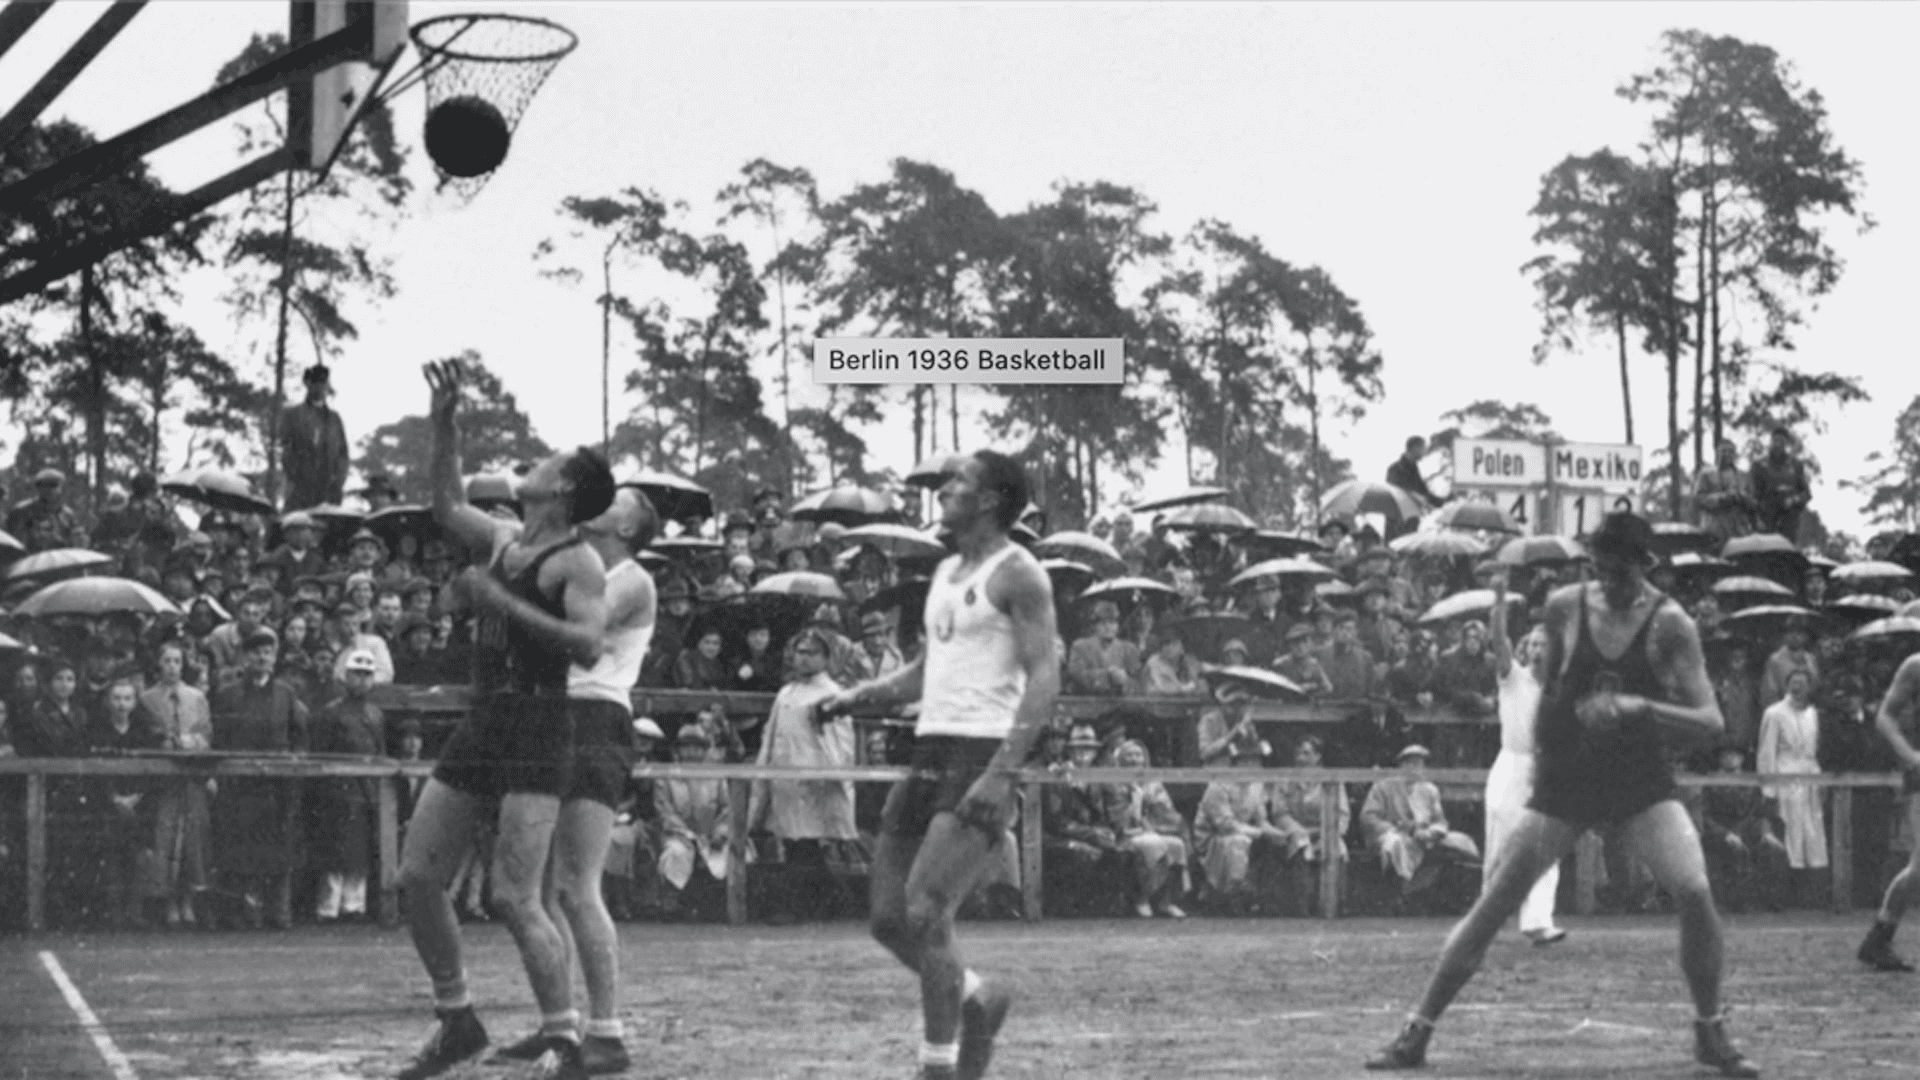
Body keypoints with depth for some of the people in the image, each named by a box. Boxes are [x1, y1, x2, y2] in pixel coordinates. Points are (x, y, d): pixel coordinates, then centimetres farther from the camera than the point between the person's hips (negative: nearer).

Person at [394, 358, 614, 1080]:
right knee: (417, 877, 7)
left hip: (536, 733, -8)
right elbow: (447, 508, 32)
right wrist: (444, 425, 24)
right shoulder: (502, 543, 16)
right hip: (481, 725, 8)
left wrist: (504, 603, -23)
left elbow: (589, 645, -22)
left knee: (513, 898, -15)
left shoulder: (576, 562, -8)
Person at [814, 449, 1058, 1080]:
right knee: (889, 919, 6)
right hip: (930, 753, 8)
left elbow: (1044, 677, -14)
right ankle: (979, 999, 28)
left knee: (924, 915, -18)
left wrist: (1003, 772, -23)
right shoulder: (946, 573, 19)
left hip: (981, 755, -8)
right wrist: (861, 696, 11)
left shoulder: (1016, 573, -6)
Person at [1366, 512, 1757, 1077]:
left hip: (1642, 781, -1)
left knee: (1695, 894, -21)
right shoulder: (1565, 608, -4)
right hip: (1565, 780, 1)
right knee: (1491, 906, -3)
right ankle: (1415, 1035, 6)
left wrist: (1639, 707, -30)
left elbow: (1709, 721, -16)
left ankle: (1711, 1034, 0)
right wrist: (1538, 755, 12)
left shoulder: (1668, 624, -11)